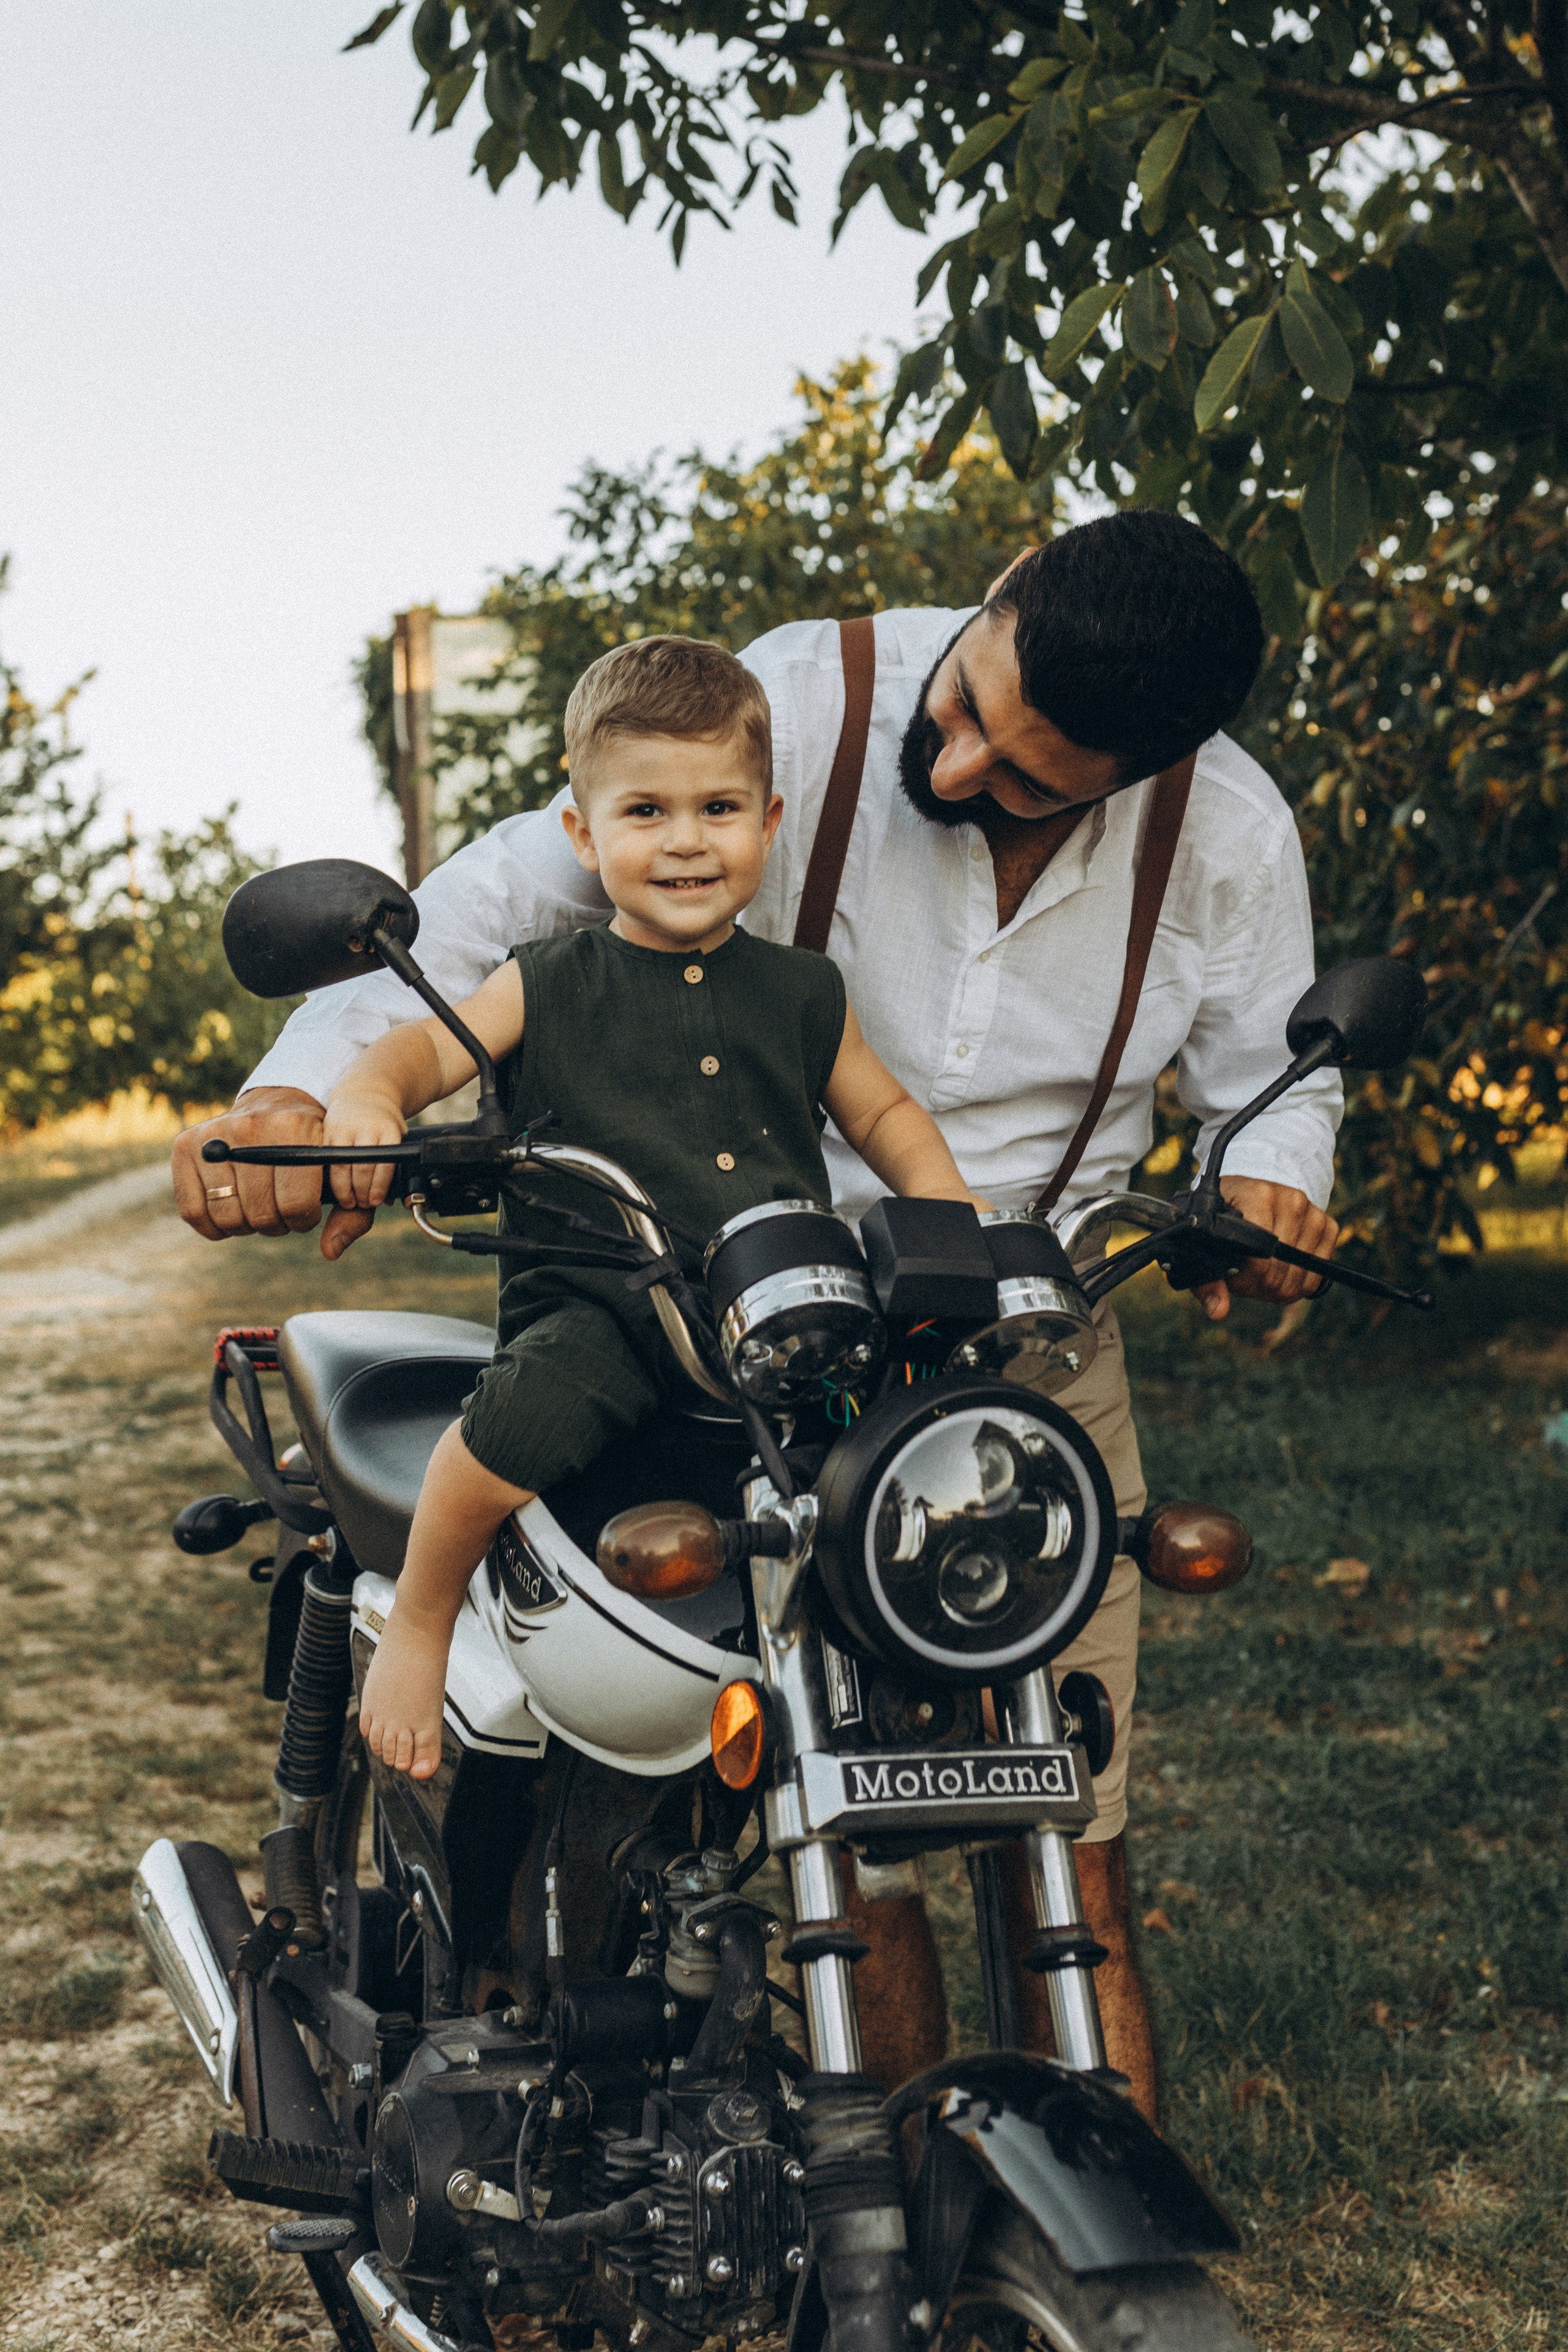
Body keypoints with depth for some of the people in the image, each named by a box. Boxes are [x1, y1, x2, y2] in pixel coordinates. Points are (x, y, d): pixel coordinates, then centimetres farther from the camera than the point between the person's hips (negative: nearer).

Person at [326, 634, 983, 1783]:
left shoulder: (802, 993, 16)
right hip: (596, 1308, -3)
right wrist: (368, 1097, -24)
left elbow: (883, 1112, 24)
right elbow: (428, 1045, -1)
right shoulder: (550, 987, 8)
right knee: (528, 1416, -33)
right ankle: (421, 1620, -6)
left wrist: (957, 1211, 7)